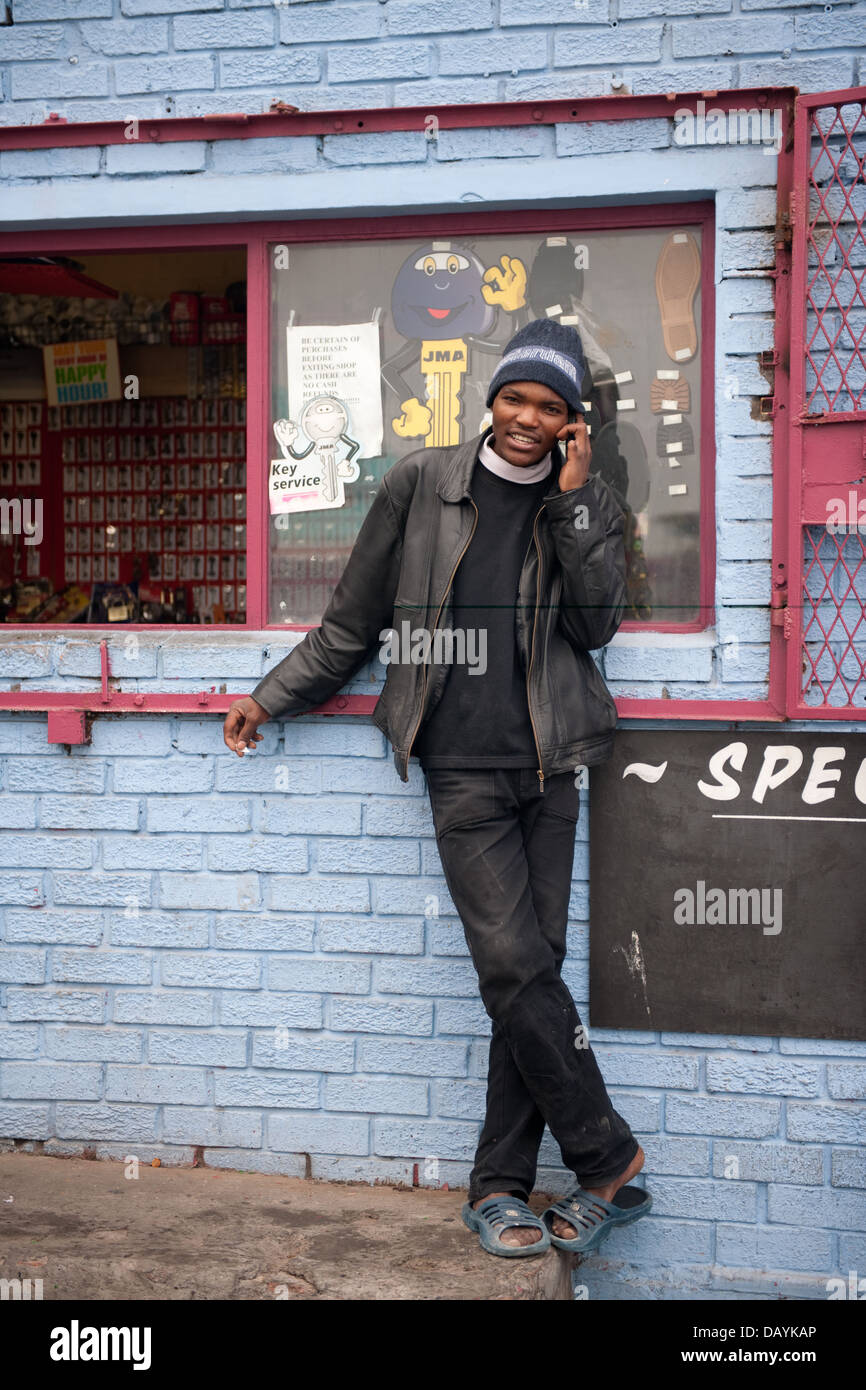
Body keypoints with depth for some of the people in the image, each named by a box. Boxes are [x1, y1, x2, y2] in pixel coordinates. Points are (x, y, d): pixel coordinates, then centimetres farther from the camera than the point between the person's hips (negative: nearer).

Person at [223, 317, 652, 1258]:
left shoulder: (585, 501, 9)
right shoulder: (419, 485, 4)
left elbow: (597, 626, -3)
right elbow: (353, 622, 11)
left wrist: (573, 499, -7)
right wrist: (271, 697, 13)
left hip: (548, 767, 2)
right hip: (464, 771, -2)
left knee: (528, 973, 3)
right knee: (516, 967, -9)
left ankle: (499, 1187, 15)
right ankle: (609, 1162, 7)